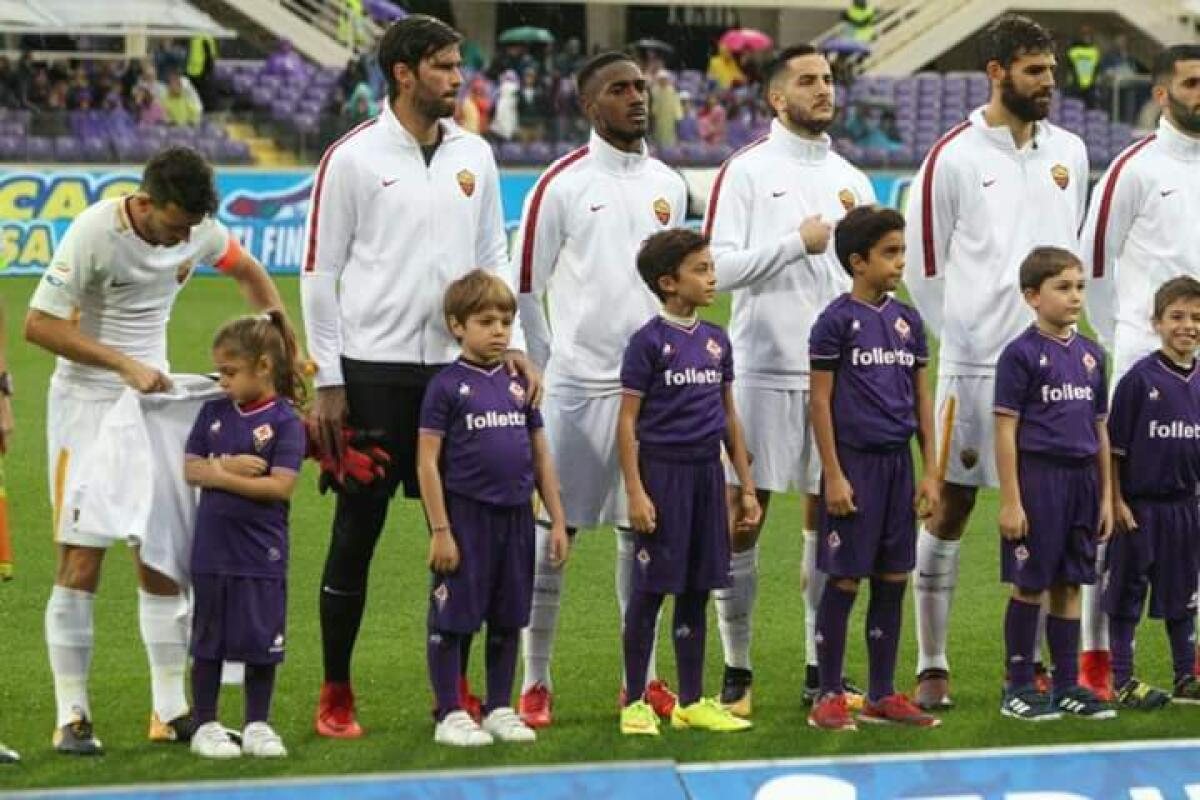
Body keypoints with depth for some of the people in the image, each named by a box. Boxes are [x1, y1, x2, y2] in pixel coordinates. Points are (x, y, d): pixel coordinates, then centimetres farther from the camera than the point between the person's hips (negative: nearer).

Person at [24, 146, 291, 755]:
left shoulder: (198, 229, -4)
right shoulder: (94, 234, -21)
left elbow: (248, 273, 17)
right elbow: (38, 325, -19)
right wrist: (126, 364, -22)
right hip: (86, 404, -5)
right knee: (81, 563, -8)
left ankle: (171, 711, 12)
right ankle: (72, 717, -4)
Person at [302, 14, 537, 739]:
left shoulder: (475, 156, 9)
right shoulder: (353, 158, -5)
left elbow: (495, 259, 15)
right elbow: (320, 272, -2)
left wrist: (513, 344, 2)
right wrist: (328, 382, -6)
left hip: (455, 365, 4)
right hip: (374, 369, -4)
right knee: (359, 526, 0)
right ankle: (336, 694, 9)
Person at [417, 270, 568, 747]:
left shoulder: (518, 384, 9)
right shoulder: (447, 386, -6)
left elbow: (541, 457, 14)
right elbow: (428, 461, -8)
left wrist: (557, 521, 10)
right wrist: (440, 530, -12)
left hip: (515, 515, 5)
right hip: (465, 515, -5)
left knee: (508, 619, 11)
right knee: (452, 618, 0)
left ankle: (499, 709, 21)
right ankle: (450, 715, 8)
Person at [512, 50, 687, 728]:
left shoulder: (670, 186, 10)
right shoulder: (562, 184, -5)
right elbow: (526, 286, -1)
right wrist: (545, 365, -2)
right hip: (579, 384, -4)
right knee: (553, 532, -1)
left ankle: (641, 676, 16)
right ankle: (536, 682, 4)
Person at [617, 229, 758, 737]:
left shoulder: (716, 341, 10)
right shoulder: (650, 342, -7)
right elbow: (628, 421, -8)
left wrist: (747, 486, 14)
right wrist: (635, 492, -14)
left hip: (707, 471, 6)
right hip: (662, 469, -6)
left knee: (697, 589, 10)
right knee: (651, 587, -1)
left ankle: (692, 701, 18)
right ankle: (635, 702, 6)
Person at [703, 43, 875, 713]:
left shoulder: (852, 180, 13)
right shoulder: (748, 172, -1)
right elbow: (721, 266, -9)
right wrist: (798, 242, -13)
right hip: (764, 369, -4)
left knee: (829, 519, 6)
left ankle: (821, 669, 13)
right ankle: (737, 671, 4)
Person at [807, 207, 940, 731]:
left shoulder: (908, 320, 10)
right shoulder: (837, 320, -7)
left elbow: (922, 397, 13)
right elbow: (821, 401, -7)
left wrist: (930, 471, 8)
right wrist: (833, 476, -12)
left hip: (897, 462, 6)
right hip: (854, 463, -6)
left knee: (893, 580, 8)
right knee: (845, 580, -2)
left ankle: (882, 696, 16)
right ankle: (829, 698, 5)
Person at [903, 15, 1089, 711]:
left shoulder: (1070, 152, 9)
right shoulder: (953, 158, -5)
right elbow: (924, 268, 0)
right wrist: (966, 337, 3)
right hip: (975, 363, -4)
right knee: (951, 508, -1)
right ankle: (933, 667, 4)